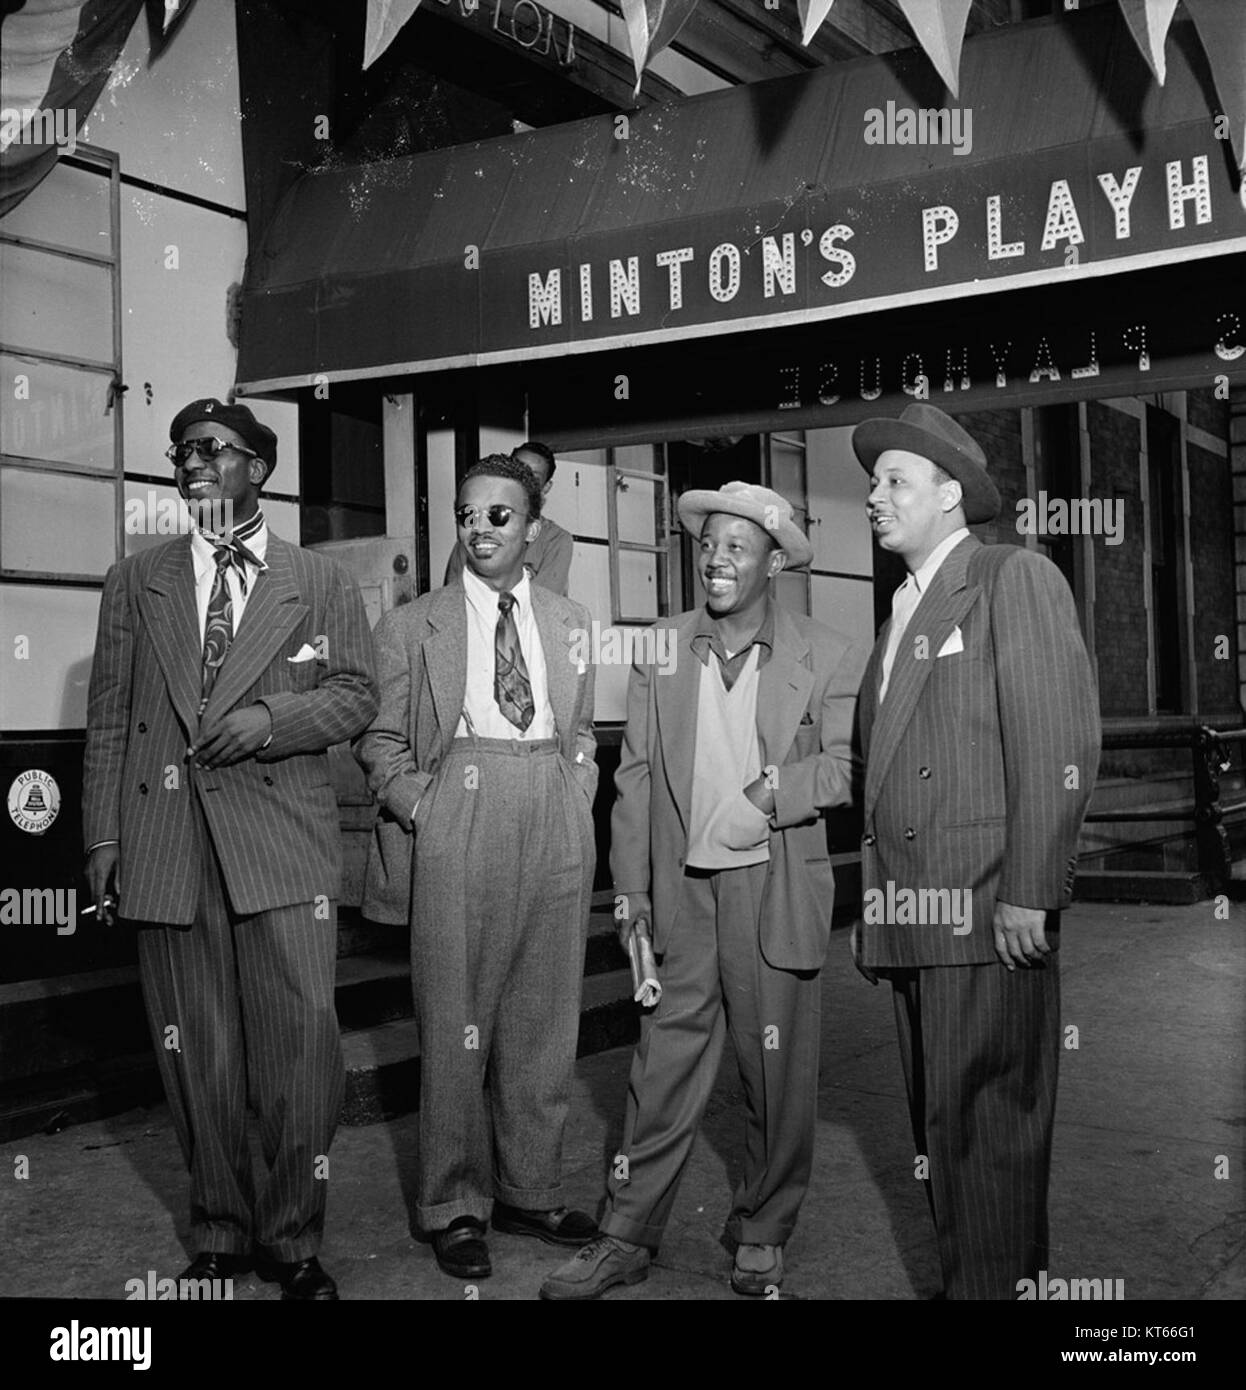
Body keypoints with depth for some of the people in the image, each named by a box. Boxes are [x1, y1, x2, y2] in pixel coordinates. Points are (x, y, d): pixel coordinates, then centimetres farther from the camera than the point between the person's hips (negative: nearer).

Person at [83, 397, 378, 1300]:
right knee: (197, 1053, 7)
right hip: (167, 843, 2)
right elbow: (109, 718, 11)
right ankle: (220, 1234, 22)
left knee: (302, 1042, -8)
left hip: (284, 842, -2)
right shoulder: (136, 582, 15)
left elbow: (357, 694, 7)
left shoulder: (321, 583, 11)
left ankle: (293, 1239, 8)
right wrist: (103, 836, 4)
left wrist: (271, 717, -11)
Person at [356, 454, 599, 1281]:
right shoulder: (412, 626, 5)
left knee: (546, 1019, 8)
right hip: (457, 825, -3)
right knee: (456, 1022, 1)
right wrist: (421, 810, -7)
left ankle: (529, 1191, 22)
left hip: (557, 831, 3)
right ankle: (455, 1206, 13)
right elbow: (380, 739, 5)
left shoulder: (571, 623, 14)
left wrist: (575, 806, 7)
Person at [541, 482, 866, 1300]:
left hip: (776, 891, -1)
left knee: (779, 1071, 7)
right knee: (665, 1061, 5)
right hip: (682, 891, 2)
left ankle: (763, 1237, 25)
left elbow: (848, 767, -4)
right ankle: (629, 1238, 16)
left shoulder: (828, 658, 1)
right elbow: (636, 774, 7)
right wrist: (631, 885, 2)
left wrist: (775, 789, -20)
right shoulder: (661, 651, 7)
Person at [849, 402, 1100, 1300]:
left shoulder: (1015, 579, -2)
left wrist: (1030, 895, -18)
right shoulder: (904, 611, 22)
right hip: (913, 920, 8)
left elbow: (1061, 743, -12)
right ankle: (969, 1275, 24)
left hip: (987, 912, -8)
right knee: (941, 1123, 13)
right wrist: (879, 906, 10)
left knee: (984, 1126, -5)